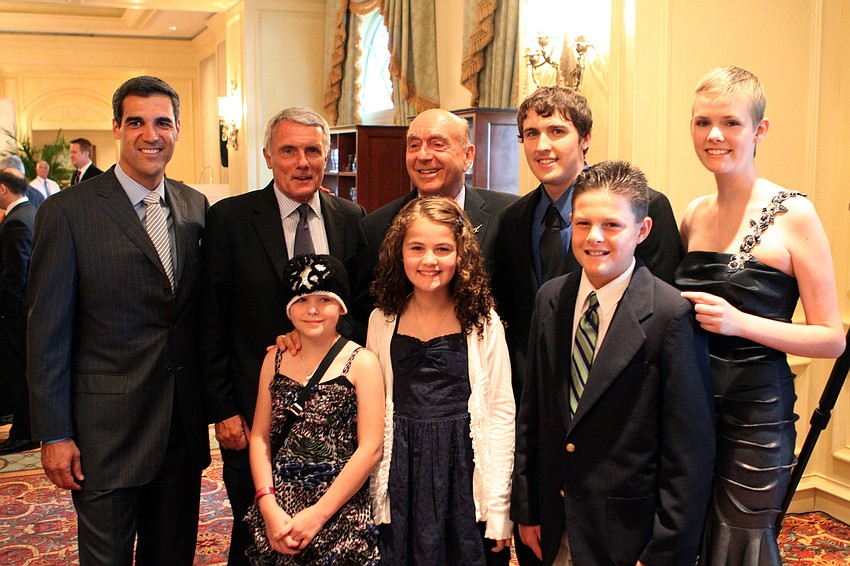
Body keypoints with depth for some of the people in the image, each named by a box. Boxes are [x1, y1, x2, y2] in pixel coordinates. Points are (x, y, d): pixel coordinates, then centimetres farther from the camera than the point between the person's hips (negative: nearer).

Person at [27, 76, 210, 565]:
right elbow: (47, 333, -8)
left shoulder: (196, 207, 5)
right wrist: (54, 435, -9)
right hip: (106, 431, -4)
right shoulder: (68, 211, -9)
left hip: (184, 427, 4)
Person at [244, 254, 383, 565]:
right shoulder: (275, 359, 7)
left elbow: (370, 449, -10)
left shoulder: (361, 362, -5)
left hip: (341, 512, -3)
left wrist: (317, 514, -12)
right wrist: (268, 506, -8)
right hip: (277, 509, 3)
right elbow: (260, 436, 5)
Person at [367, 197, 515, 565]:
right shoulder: (382, 320, 1)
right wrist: (375, 491, 3)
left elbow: (501, 413, -5)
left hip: (464, 476, -2)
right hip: (401, 478, 2)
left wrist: (498, 510, -7)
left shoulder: (482, 322, -6)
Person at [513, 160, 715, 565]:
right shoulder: (550, 299, 0)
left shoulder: (671, 315, -17)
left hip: (627, 532, -5)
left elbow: (690, 448, -15)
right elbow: (531, 411, 6)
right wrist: (526, 508, 7)